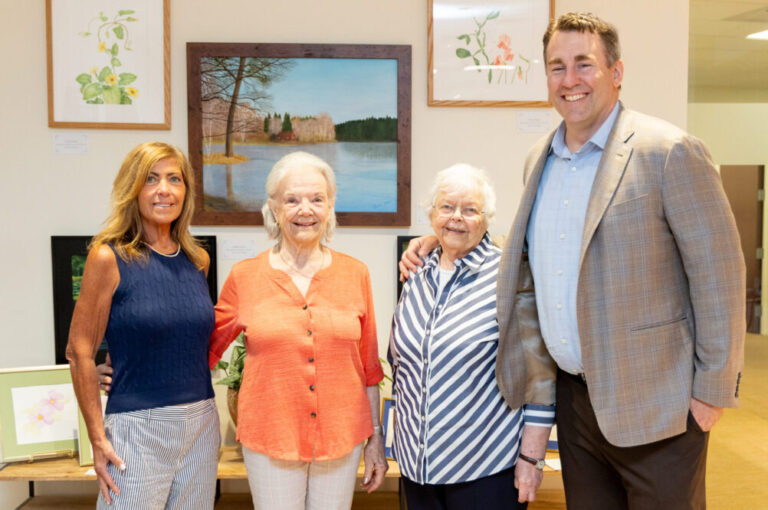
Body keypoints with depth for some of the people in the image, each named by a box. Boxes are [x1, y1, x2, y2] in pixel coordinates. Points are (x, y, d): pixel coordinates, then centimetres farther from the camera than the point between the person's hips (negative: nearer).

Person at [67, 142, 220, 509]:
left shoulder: (198, 261, 6)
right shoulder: (109, 258, -8)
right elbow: (80, 352, -7)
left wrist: (202, 415, 13)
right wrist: (97, 437, -10)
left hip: (202, 424, 5)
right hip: (138, 427, -5)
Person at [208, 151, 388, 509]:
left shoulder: (354, 274, 0)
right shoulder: (244, 277, -3)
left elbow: (368, 366, 6)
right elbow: (208, 345, 8)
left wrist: (376, 438, 8)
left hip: (341, 438, 1)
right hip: (270, 440, -1)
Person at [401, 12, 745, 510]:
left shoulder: (670, 152, -13)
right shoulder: (539, 159, 8)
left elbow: (719, 275, -12)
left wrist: (714, 389, -11)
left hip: (654, 403, -6)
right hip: (574, 393, 6)